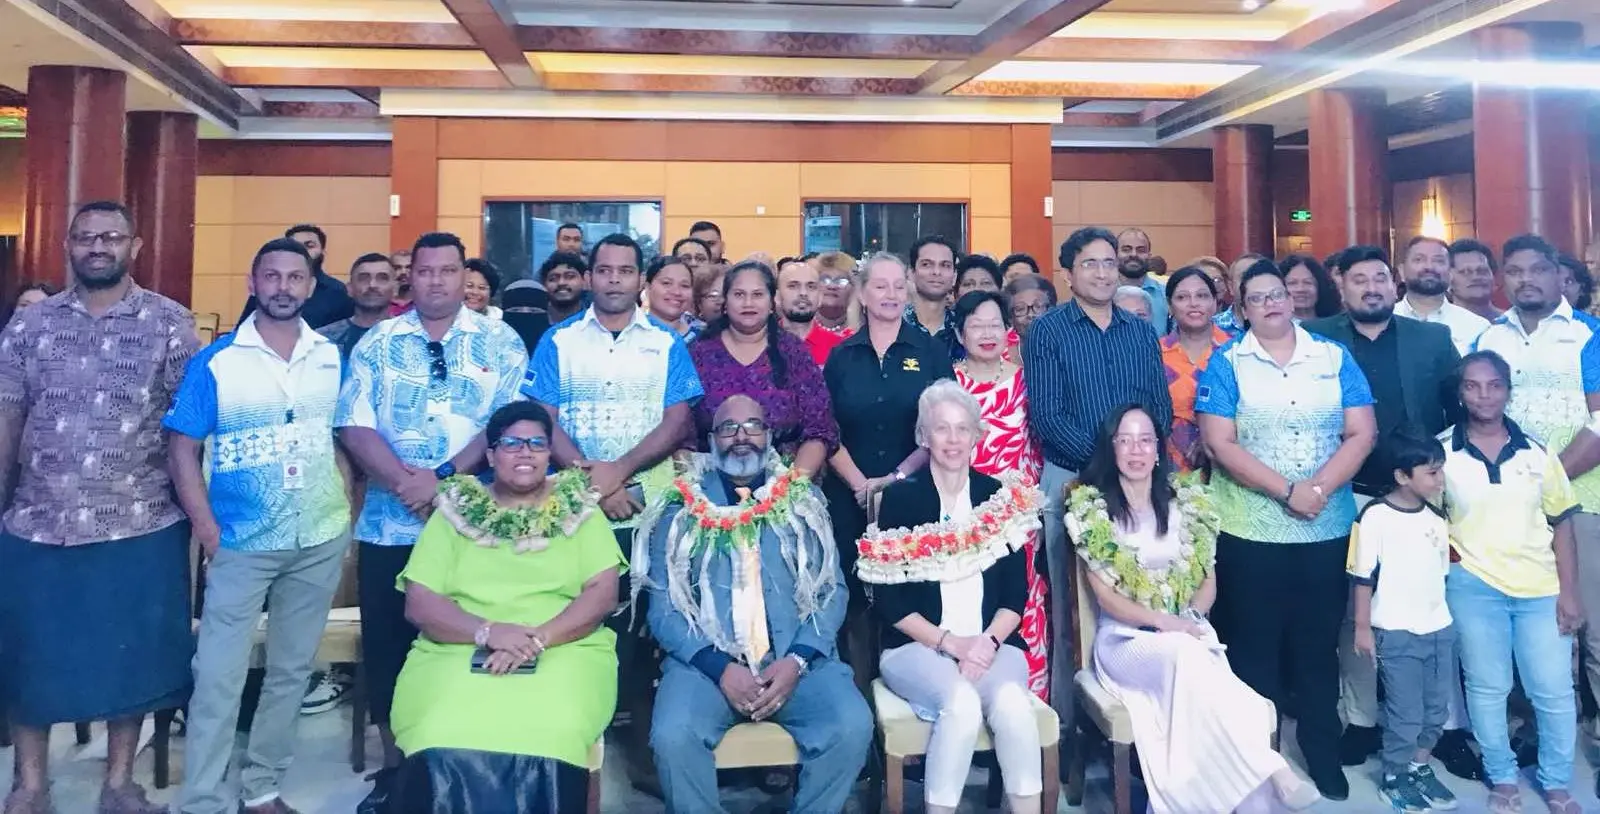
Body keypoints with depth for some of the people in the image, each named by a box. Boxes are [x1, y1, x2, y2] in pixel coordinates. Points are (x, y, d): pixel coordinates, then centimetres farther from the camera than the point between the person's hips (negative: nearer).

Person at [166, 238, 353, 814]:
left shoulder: (333, 357, 4)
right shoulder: (214, 361, -5)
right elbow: (181, 450, -5)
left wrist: (348, 515, 2)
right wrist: (208, 533, -12)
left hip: (322, 540, 3)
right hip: (242, 544, -3)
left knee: (291, 671, 13)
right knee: (218, 676, -1)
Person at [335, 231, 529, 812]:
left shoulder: (500, 343, 3)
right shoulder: (377, 343, 7)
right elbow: (354, 425, -1)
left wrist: (444, 477, -16)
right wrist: (407, 482, -15)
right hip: (389, 522, 2)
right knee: (386, 644, 9)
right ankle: (393, 766, 26)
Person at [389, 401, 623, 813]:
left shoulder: (579, 508, 11)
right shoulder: (455, 511, 12)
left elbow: (602, 594, 1)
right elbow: (418, 603, 4)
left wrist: (537, 639, -15)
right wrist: (487, 631, -14)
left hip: (563, 653, 0)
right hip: (458, 654, 1)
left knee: (546, 742, -32)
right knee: (446, 750, -29)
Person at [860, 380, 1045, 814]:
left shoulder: (1003, 498, 9)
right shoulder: (900, 497, 0)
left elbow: (1016, 594, 7)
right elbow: (888, 601, -3)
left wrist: (988, 641, -12)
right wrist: (950, 642, -13)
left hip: (993, 643, 2)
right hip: (918, 646, -2)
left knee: (1012, 703, -30)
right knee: (961, 703, -32)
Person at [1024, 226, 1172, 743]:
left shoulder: (1141, 332, 12)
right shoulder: (1047, 332, -1)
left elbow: (1162, 407, 8)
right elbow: (1046, 414, -10)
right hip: (1071, 479, -3)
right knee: (1069, 608, 3)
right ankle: (1066, 718, 14)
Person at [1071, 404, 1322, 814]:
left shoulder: (1187, 499, 9)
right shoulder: (1091, 506, -1)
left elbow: (1208, 580, 11)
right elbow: (1105, 594, -5)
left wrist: (1190, 619, -10)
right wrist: (1163, 621, -19)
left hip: (1189, 635, 2)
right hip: (1124, 637, -2)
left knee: (1189, 665, -33)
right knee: (1183, 654, -35)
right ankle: (1272, 771, -34)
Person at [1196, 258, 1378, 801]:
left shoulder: (1334, 357, 6)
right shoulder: (1226, 363, -2)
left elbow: (1361, 434, 0)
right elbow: (1219, 443, -10)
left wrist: (1320, 487, -15)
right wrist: (1287, 491, -17)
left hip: (1328, 529, 2)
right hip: (1249, 531, -2)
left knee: (1319, 644, 12)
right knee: (1253, 647, 6)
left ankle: (1324, 755, 27)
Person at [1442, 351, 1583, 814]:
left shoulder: (1537, 453, 1)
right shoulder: (1442, 452, -4)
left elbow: (1562, 524, 5)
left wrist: (1570, 592, 1)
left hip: (1541, 589, 2)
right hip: (1472, 587, -1)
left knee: (1555, 691, 6)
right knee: (1487, 688, 9)